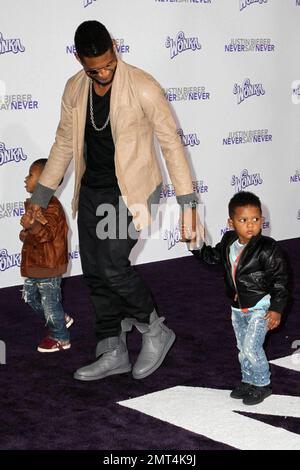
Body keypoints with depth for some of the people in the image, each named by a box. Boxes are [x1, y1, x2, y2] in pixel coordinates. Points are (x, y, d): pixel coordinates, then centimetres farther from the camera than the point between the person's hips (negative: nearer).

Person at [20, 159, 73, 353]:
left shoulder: (51, 206, -22)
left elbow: (47, 233, -31)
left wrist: (31, 226, -47)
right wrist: (25, 233, 0)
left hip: (49, 265, -10)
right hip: (35, 263, 10)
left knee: (50, 301, 2)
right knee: (31, 296, 19)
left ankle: (60, 338, 20)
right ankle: (62, 319, 35)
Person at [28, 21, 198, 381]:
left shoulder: (143, 88, -16)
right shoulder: (74, 90, 2)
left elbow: (171, 143, -12)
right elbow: (64, 144, 13)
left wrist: (187, 204, -15)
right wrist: (40, 196, 14)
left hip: (132, 191, -6)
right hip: (92, 191, 6)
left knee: (112, 266, -17)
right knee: (94, 273, 7)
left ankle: (155, 333, 7)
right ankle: (112, 353, 21)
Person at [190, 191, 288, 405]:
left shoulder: (268, 248, -21)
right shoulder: (228, 242, -3)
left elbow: (279, 279, -16)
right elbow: (212, 256, 17)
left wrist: (276, 309, -17)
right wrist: (195, 245, 2)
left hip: (260, 307, -6)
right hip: (238, 307, 6)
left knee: (251, 347, -11)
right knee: (243, 347, 17)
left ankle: (263, 385, 10)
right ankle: (249, 381, 36)